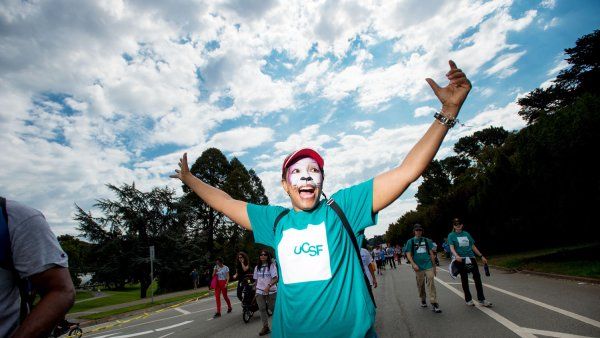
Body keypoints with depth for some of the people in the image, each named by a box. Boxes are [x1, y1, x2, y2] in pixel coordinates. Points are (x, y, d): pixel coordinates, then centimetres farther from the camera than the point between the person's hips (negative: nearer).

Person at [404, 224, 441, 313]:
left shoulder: (427, 240, 10)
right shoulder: (410, 241, 4)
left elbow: (431, 254, 13)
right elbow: (408, 254, -1)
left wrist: (434, 267, 14)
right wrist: (413, 264, -15)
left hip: (428, 265, 0)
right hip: (418, 267, 0)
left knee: (431, 284, -9)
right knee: (420, 285, 10)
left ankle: (434, 304, -8)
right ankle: (423, 300, 30)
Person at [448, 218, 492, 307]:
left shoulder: (467, 234, 13)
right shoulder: (451, 235, 1)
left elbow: (473, 246, 17)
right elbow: (452, 248, -11)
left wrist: (481, 256, 13)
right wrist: (456, 256, -29)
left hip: (471, 257, 3)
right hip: (460, 260, -3)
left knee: (477, 277, -2)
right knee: (464, 279, 5)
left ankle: (481, 300, 7)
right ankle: (468, 299, 17)